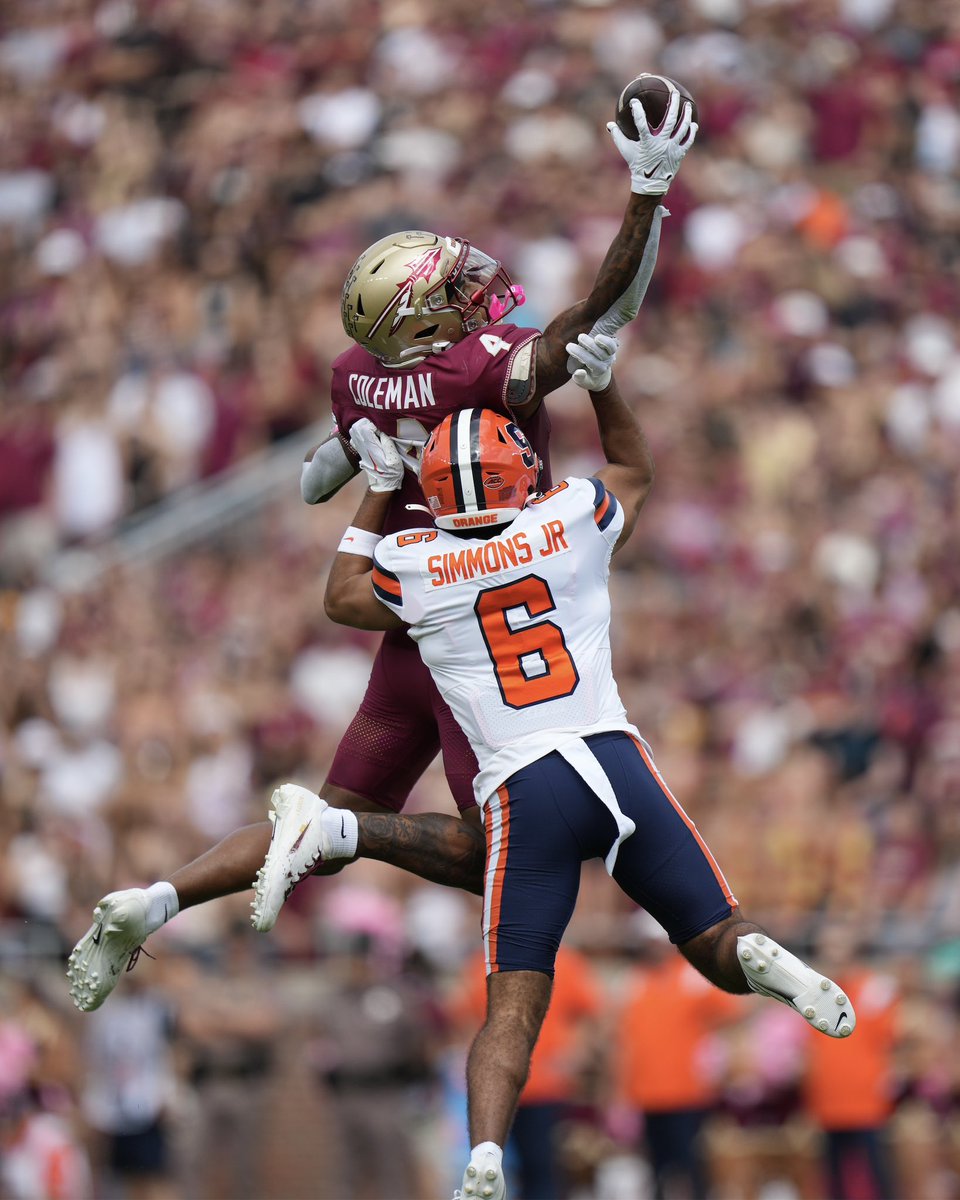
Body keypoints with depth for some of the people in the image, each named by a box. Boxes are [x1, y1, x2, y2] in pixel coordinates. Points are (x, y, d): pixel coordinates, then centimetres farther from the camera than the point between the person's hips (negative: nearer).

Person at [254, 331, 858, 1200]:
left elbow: (342, 596, 30)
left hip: (525, 792, -1)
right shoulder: (572, 521, 7)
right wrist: (603, 385, 30)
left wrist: (378, 487, 37)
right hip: (617, 760, 1)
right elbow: (635, 470, 32)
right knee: (719, 948, 9)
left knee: (513, 1009, -1)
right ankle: (758, 958, -26)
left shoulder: (413, 568, 5)